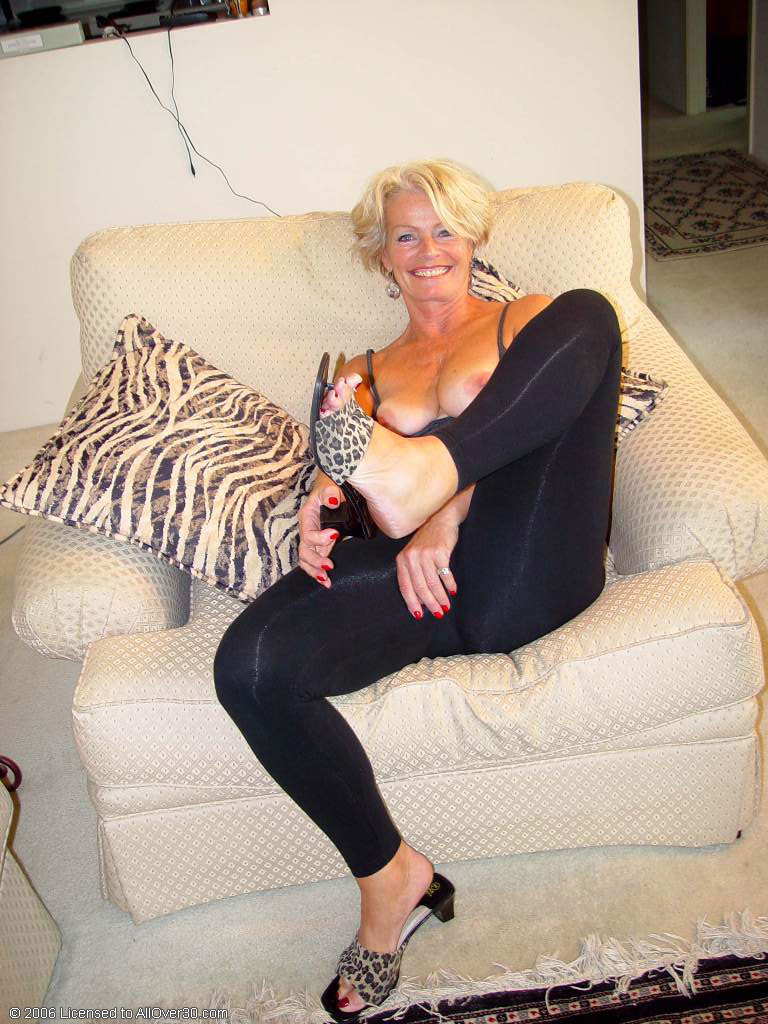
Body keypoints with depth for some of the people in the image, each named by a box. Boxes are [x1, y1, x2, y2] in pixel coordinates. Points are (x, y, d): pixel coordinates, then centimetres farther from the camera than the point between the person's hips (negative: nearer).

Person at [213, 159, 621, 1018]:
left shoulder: (532, 323, 24)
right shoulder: (364, 374, 30)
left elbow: (529, 421, 4)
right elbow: (346, 475, 13)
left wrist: (440, 503, -15)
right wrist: (322, 508, -13)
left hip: (521, 570, -2)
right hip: (419, 575, 2)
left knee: (585, 310, -17)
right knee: (250, 663, -29)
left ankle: (417, 469, -36)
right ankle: (388, 877, -7)